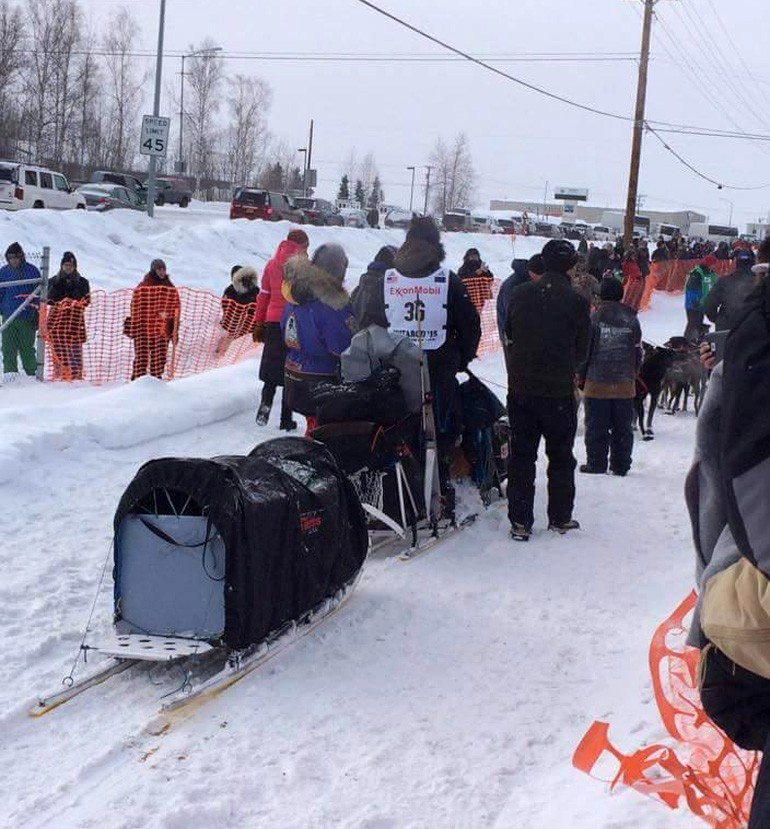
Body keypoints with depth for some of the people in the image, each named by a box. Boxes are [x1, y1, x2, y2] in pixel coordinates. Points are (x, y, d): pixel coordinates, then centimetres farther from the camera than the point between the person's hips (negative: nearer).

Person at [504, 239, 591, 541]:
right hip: (559, 391, -2)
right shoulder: (576, 302, -10)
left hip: (520, 388, 2)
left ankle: (520, 521, 7)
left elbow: (509, 335, 8)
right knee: (561, 456, 14)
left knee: (521, 454, 9)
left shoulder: (521, 294, -2)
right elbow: (582, 350, 0)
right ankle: (560, 517, 21)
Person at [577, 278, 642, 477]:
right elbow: (638, 352, 9)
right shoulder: (631, 320, 4)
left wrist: (581, 377, 6)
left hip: (597, 384, -3)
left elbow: (584, 350, -5)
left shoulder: (594, 318, -8)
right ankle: (621, 466, 13)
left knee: (596, 427, 4)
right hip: (625, 385, 3)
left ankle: (596, 464, 7)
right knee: (623, 427, 10)